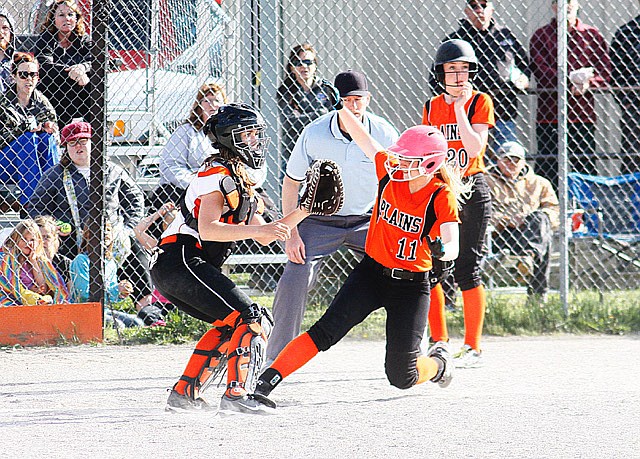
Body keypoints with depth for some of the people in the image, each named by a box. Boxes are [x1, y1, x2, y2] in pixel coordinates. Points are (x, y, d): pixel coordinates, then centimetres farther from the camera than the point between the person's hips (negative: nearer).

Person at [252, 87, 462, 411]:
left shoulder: (441, 197, -14)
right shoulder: (390, 172, -3)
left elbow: (452, 247, -23)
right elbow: (360, 135, 5)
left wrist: (441, 248, -44)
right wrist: (339, 106, -4)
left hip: (411, 285, -3)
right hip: (372, 272, 3)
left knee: (401, 376, 0)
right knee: (326, 331, -19)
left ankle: (438, 363, 35)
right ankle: (265, 382, -22)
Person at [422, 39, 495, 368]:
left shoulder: (480, 102, -3)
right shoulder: (432, 107, 10)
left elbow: (474, 147, -16)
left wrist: (459, 107, -17)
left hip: (471, 190, -5)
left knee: (466, 270, -6)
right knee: (429, 269, 1)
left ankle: (472, 347, 1)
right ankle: (439, 343, 13)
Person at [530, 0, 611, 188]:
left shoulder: (592, 36, 13)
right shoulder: (541, 36, 8)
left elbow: (605, 73, 6)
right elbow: (540, 70, -6)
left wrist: (587, 84, -15)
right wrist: (571, 82, -19)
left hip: (583, 114, 1)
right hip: (549, 115, -1)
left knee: (586, 172, 1)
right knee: (547, 172, -3)